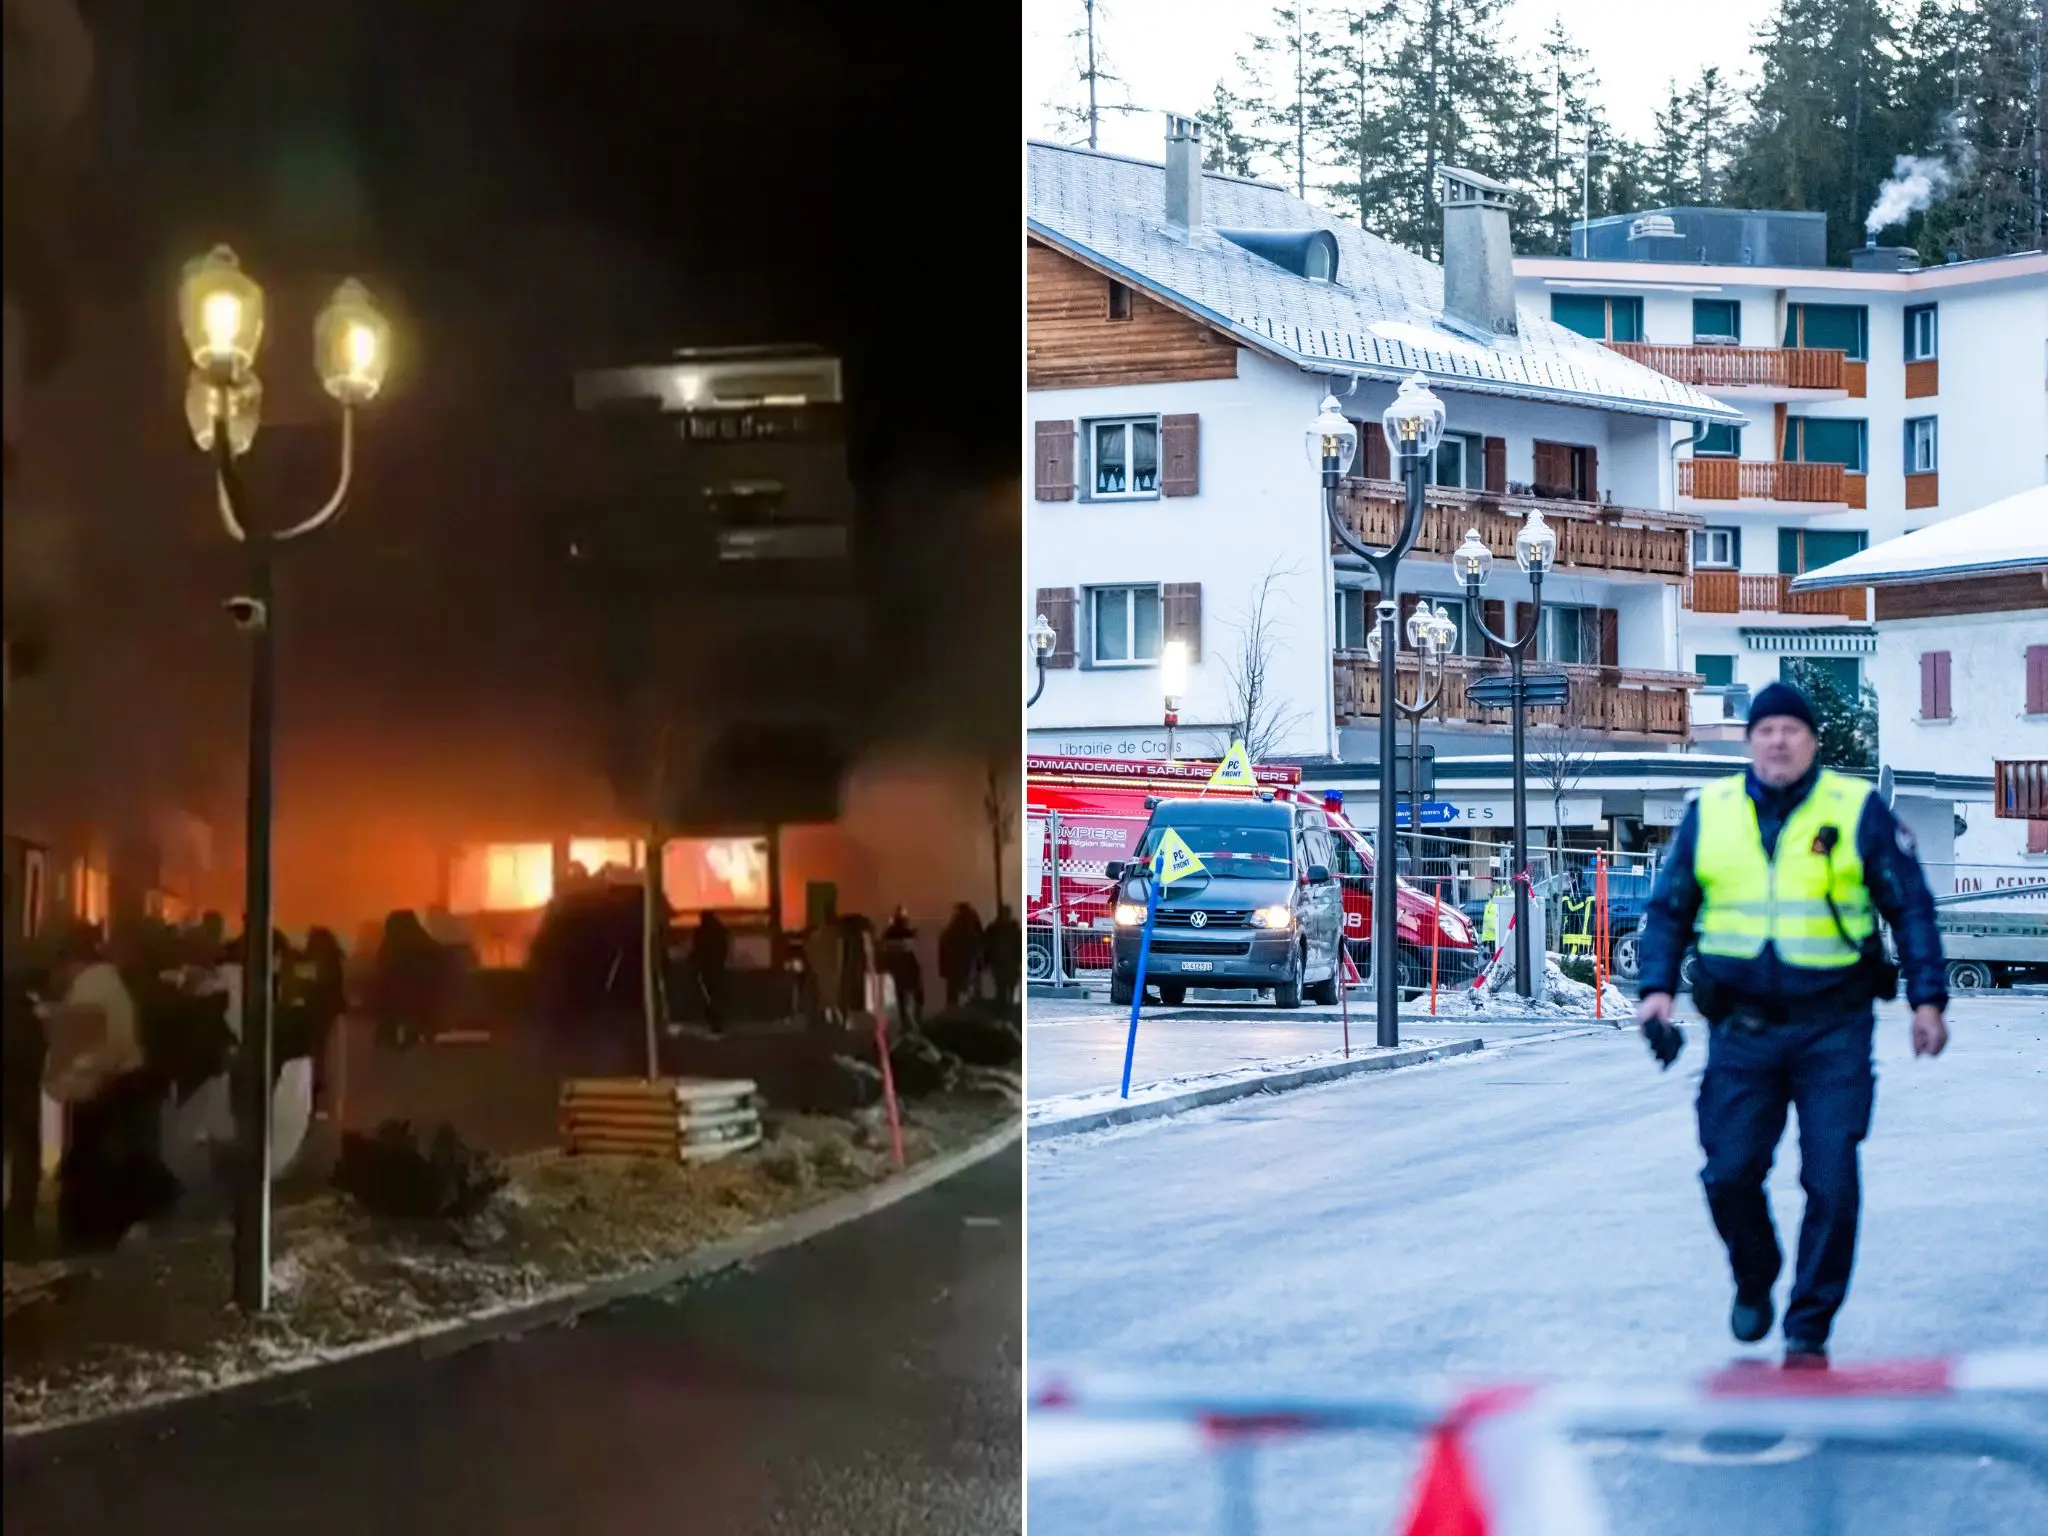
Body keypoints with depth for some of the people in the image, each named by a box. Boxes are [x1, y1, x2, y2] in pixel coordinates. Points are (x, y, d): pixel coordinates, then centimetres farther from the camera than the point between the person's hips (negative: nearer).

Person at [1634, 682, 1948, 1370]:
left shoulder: (1858, 810, 0)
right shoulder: (1710, 811, 6)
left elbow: (1910, 906, 5)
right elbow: (1669, 907, 13)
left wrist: (1927, 998, -2)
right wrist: (1657, 988, 0)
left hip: (1833, 1028, -2)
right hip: (1742, 1030, 2)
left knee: (1831, 1180, -6)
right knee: (1729, 1173, -1)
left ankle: (1809, 1330, 6)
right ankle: (1754, 1281, 29)